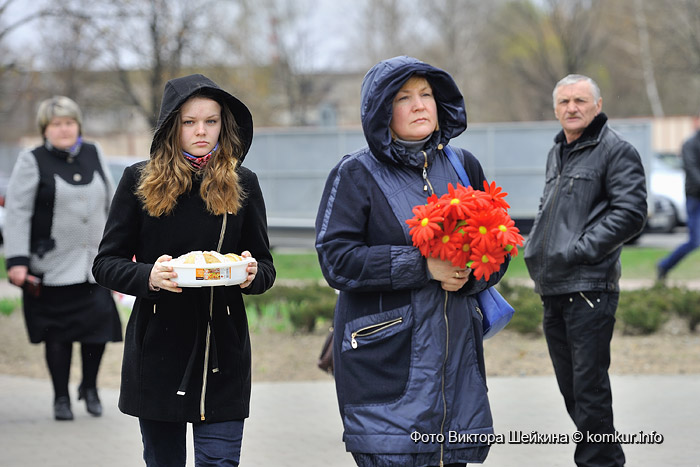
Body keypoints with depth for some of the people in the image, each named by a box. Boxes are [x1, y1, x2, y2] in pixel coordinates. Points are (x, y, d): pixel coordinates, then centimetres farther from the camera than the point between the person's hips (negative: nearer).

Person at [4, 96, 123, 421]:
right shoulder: (32, 163, -1)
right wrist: (17, 260, -13)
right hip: (53, 266, -3)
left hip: (94, 262, 3)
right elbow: (17, 213, -5)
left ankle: (89, 387, 18)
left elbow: (110, 203, 20)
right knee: (58, 333, 2)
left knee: (100, 323, -6)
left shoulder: (94, 155, 12)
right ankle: (61, 398, 16)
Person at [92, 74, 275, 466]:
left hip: (223, 352, 0)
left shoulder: (242, 184, 6)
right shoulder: (140, 180, 1)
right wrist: (149, 276, -20)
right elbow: (106, 263, 1)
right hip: (157, 349, 0)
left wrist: (252, 275, -13)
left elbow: (266, 266, 11)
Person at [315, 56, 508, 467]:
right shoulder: (357, 174, -2)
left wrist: (470, 274, -7)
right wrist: (422, 266, -18)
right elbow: (337, 259, -12)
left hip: (455, 352, 5)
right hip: (384, 356, -4)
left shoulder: (463, 167, 12)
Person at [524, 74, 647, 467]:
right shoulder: (557, 153, 19)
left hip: (590, 287, -8)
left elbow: (631, 213, -15)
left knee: (589, 386, -9)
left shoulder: (616, 151, -6)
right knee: (571, 386, 13)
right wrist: (536, 247, 14)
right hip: (553, 288, 8)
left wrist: (579, 250, -17)